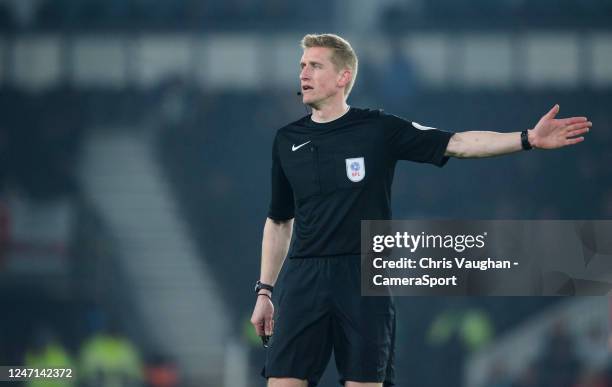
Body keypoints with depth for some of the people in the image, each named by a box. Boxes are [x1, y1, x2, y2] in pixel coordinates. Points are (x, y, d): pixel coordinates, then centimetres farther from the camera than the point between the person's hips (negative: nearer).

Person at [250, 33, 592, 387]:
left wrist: (528, 139, -18)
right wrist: (264, 291, 14)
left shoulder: (379, 129, 0)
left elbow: (456, 144, -7)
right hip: (303, 281, 3)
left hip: (365, 280, -2)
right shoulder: (287, 141, 10)